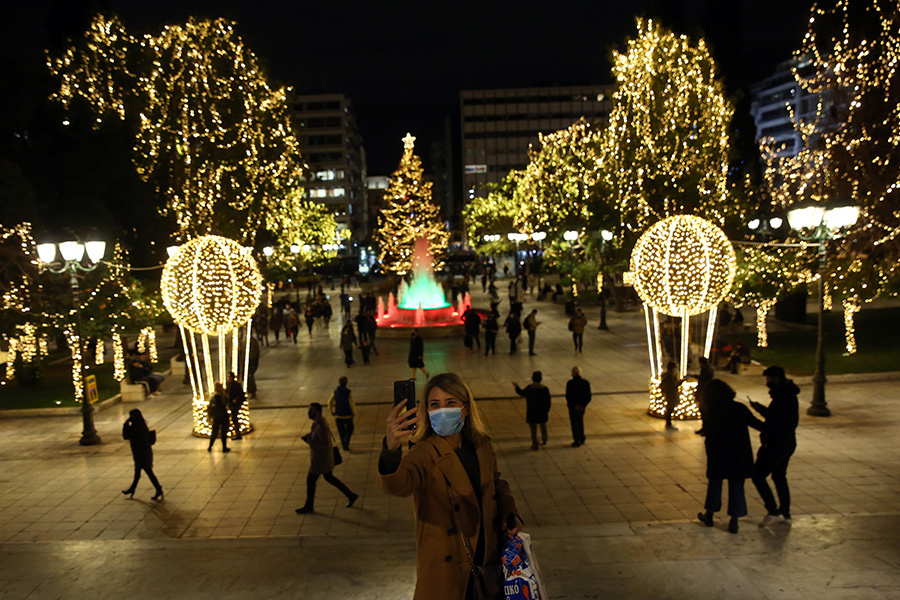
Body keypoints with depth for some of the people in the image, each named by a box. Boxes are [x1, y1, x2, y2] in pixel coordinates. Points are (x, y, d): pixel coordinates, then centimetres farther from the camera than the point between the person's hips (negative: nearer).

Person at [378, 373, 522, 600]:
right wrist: (391, 449, -63)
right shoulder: (425, 454, -22)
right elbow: (396, 484, -43)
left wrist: (509, 512, -2)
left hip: (487, 556, 5)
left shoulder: (482, 445, -3)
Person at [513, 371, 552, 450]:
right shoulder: (544, 388, -12)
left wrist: (516, 386, 16)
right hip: (542, 411, 2)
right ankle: (544, 440, 41)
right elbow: (548, 401, -6)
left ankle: (535, 445, 11)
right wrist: (547, 410, 7)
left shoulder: (529, 388, -17)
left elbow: (521, 393, 0)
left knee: (533, 429, 8)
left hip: (532, 412, -2)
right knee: (543, 426, 25)